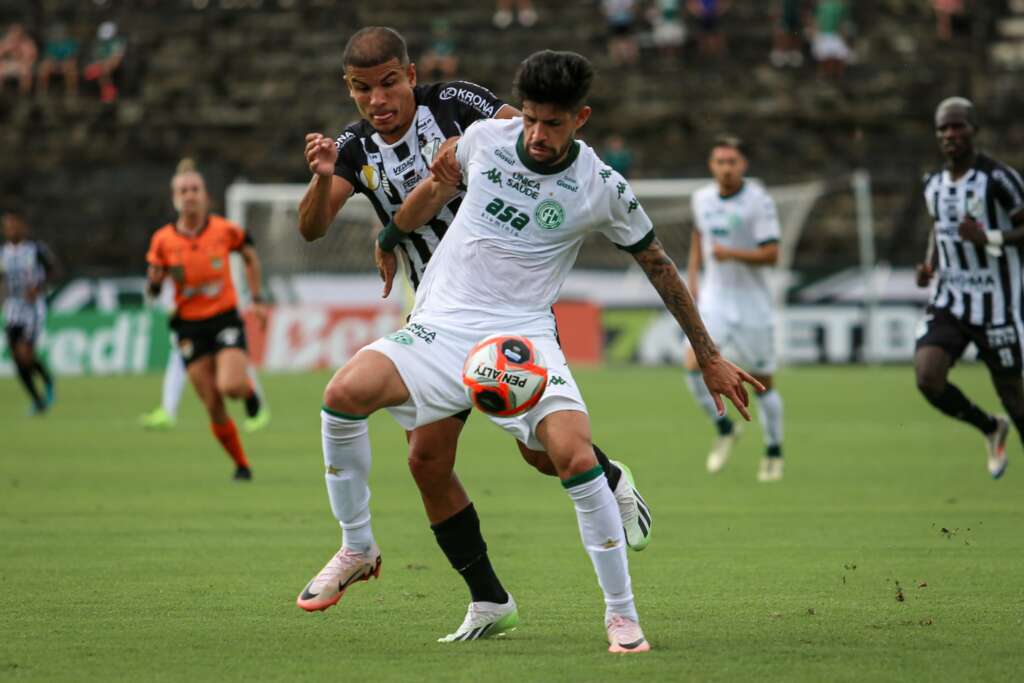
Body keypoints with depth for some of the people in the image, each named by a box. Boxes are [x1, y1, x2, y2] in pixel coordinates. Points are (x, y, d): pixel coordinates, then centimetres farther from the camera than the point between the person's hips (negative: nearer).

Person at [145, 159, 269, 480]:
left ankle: (248, 389, 13)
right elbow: (152, 291, 5)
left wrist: (256, 299, 13)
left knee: (230, 387, -25)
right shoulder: (163, 240, -4)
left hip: (226, 320, -1)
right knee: (214, 408, -1)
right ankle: (241, 465, 18)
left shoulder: (225, 230, -6)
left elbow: (250, 256, 14)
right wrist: (155, 281, -19)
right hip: (190, 327, 1)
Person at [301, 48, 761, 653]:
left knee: (575, 454, -27)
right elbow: (437, 188, 23)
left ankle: (623, 614, -10)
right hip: (443, 325, 2)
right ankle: (359, 548, -2)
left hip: (523, 335, -2)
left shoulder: (602, 189, -5)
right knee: (345, 393, -25)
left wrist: (710, 358, 13)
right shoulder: (483, 138, 0)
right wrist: (390, 240, 36)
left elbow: (659, 267, 8)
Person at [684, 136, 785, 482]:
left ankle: (774, 453, 22)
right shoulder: (702, 199, 3)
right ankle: (724, 428, 7)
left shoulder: (759, 201, -13)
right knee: (694, 365, -17)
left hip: (752, 302, -4)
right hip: (714, 298, 4)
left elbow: (771, 254, -17)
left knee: (762, 381, 4)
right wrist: (692, 275, 16)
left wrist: (731, 254, -29)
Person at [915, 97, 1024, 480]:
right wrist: (929, 267, 7)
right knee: (927, 376, -12)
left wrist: (989, 239, -26)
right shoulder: (934, 185, 8)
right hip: (950, 300, 5)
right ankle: (991, 429, 14)